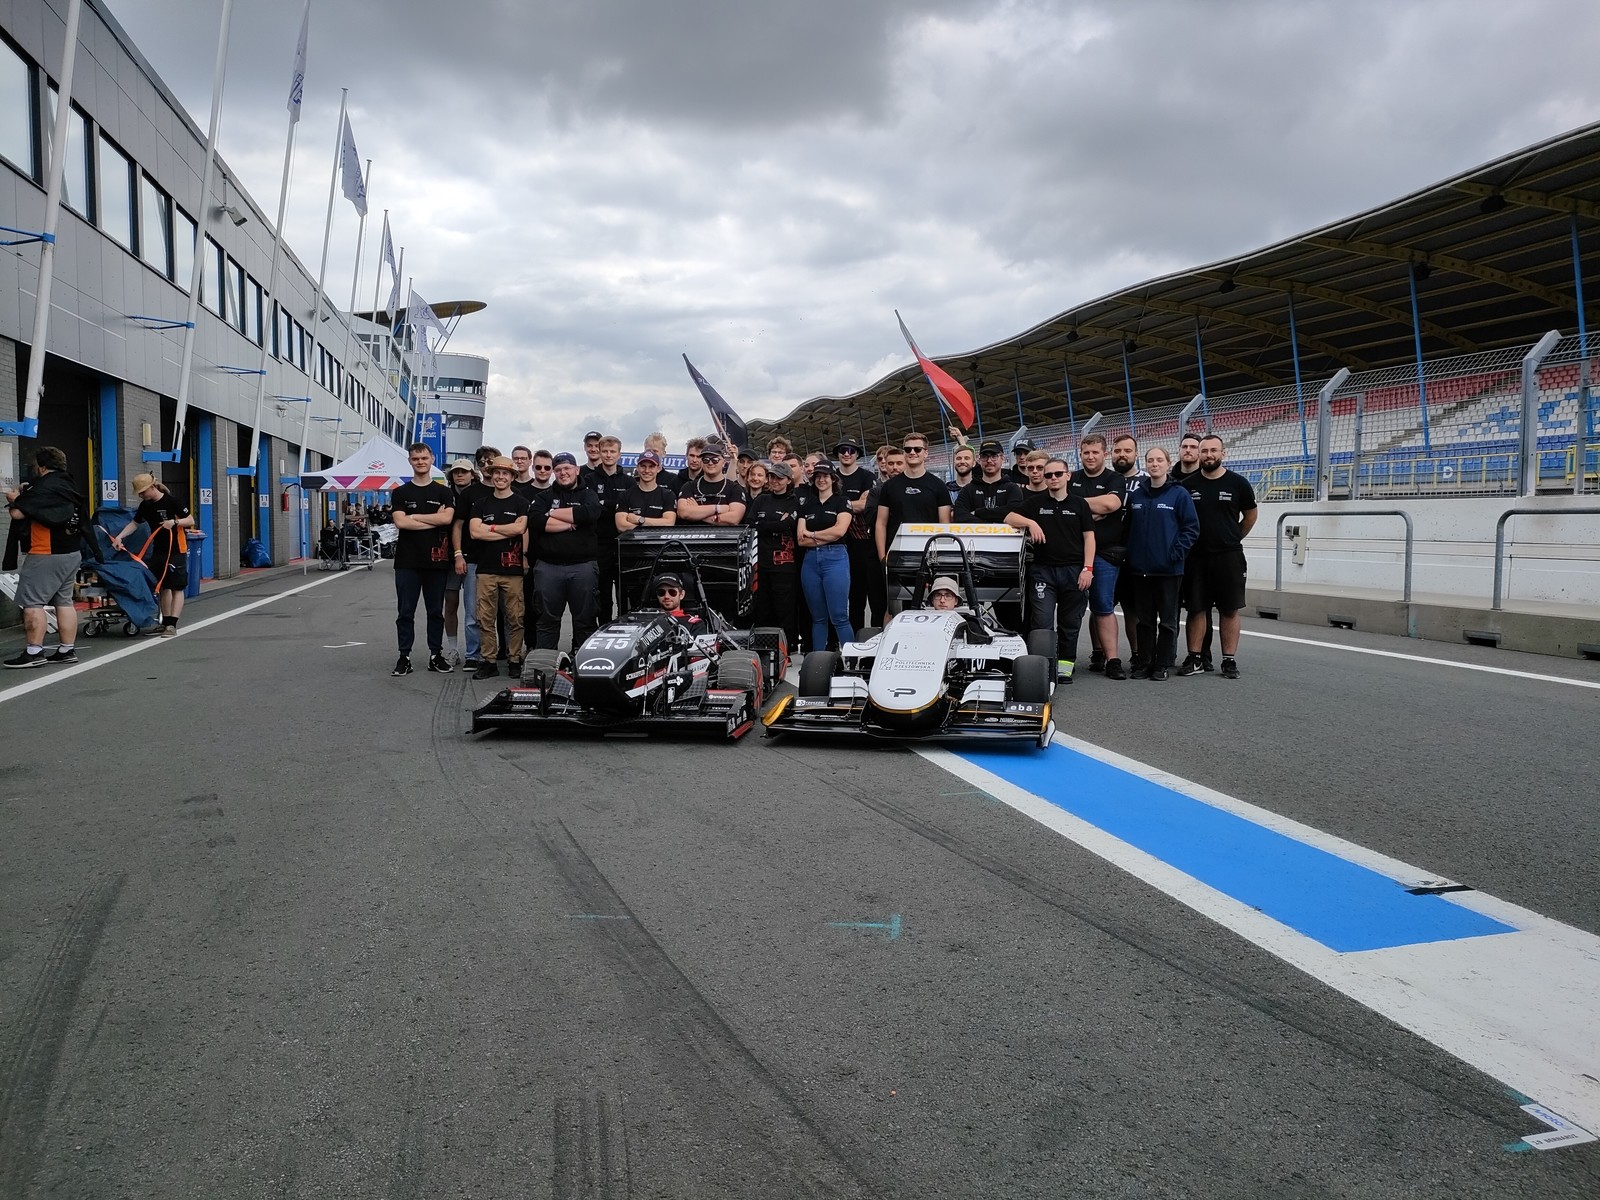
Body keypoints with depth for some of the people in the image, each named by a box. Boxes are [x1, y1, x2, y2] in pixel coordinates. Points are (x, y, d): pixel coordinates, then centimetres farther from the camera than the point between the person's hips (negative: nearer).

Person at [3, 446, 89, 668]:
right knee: (64, 601, 11)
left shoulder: (43, 487, -15)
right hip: (71, 553, 9)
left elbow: (18, 513, -19)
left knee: (31, 602, -5)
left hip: (46, 555, -9)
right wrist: (25, 494, 17)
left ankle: (34, 652, -8)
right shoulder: (68, 487, 13)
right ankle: (67, 650, 13)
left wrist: (14, 499, 1)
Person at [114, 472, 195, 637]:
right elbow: (134, 523, 13)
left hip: (176, 550, -7)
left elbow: (191, 521, -10)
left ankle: (172, 625, -11)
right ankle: (166, 622, 19)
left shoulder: (171, 502, -13)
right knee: (163, 587, 11)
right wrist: (119, 537, 1)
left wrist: (175, 522, -26)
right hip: (158, 550, 7)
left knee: (176, 588, -7)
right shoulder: (145, 505, 6)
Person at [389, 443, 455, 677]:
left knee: (435, 611, 7)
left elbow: (447, 518, -9)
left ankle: (436, 655, 15)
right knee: (405, 612, 2)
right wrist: (434, 520, -8)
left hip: (436, 561, 0)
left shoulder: (443, 492, 8)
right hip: (407, 561, 0)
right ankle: (404, 657, 7)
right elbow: (400, 522, -8)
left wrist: (414, 517, -7)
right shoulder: (400, 493, 7)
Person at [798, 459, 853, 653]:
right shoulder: (807, 505, 14)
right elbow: (801, 540, 4)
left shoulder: (842, 502, 4)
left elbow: (839, 530, -12)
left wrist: (812, 534, -2)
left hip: (835, 558, -4)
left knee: (839, 617, -9)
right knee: (818, 618, 9)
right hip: (811, 560, 4)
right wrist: (827, 537, -8)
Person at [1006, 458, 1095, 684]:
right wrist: (1030, 522, -15)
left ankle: (1064, 667, 14)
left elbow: (1089, 537, 5)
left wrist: (1087, 568, -5)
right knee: (1042, 621, -7)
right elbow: (1009, 518, 3)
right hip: (1043, 570, 0)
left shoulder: (1079, 504, 8)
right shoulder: (1035, 502, 8)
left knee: (1070, 622, 6)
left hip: (1073, 570, 0)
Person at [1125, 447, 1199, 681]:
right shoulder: (1135, 495, 9)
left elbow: (1191, 528, -6)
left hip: (1168, 568, -4)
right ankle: (1143, 662, 16)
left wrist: (1176, 554, -13)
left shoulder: (1179, 494, -4)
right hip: (1139, 568, 4)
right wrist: (1129, 557, 5)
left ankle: (1164, 664, 13)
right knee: (1144, 619, 10)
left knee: (1167, 619, 5)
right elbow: (1128, 527, 14)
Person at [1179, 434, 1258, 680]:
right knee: (1196, 608, 5)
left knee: (1230, 610, 2)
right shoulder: (1188, 485, 1)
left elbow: (1250, 515, 11)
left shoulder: (1238, 483, -2)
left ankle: (1229, 660, 8)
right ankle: (1195, 659, 12)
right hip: (1196, 556, 1)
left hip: (1229, 556, -1)